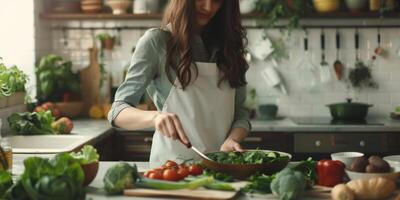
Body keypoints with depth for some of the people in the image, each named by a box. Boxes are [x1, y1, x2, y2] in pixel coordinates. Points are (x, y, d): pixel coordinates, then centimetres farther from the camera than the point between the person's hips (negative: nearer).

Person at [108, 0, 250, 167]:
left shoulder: (228, 44, 12)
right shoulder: (157, 41, -2)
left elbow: (240, 113, 12)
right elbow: (118, 111, -5)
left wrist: (232, 139, -10)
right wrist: (155, 117, -25)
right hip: (172, 164, -3)